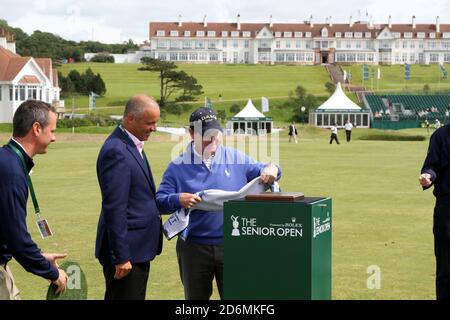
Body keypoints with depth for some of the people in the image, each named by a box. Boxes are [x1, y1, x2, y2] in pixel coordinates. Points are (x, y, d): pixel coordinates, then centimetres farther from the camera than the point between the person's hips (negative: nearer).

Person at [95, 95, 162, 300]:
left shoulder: (133, 145, 12)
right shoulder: (116, 151, -19)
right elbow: (114, 208, -22)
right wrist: (121, 257, -21)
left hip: (139, 248, 10)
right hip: (127, 251, -10)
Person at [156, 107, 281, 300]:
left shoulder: (236, 159, 5)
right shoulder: (178, 167, 1)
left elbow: (262, 172, 11)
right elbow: (160, 201, -3)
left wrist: (271, 169, -13)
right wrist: (178, 199, -24)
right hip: (194, 247, 0)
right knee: (196, 297, 13)